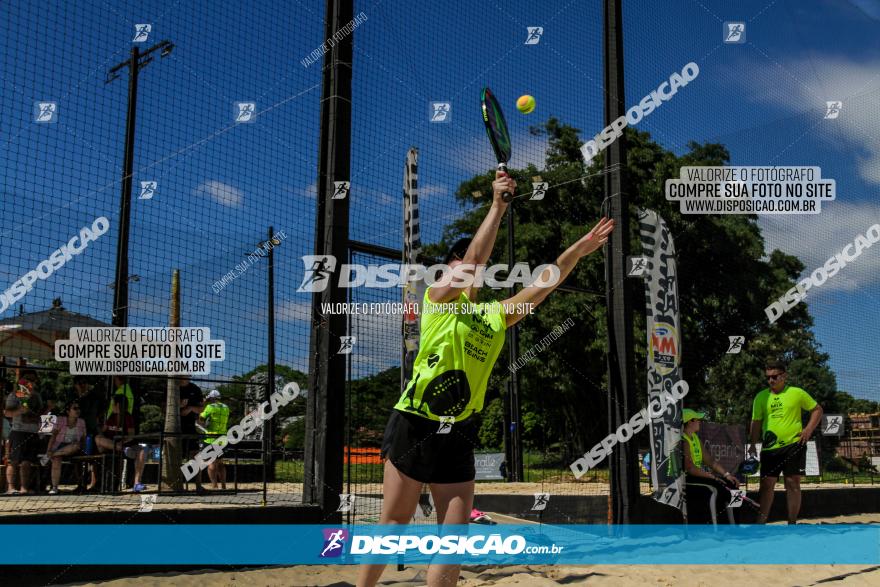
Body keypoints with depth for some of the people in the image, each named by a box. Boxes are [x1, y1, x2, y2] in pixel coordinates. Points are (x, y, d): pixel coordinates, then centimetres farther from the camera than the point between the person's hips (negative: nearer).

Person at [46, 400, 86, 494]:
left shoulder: (81, 422, 11)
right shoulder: (61, 420, 5)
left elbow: (83, 439, 13)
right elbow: (53, 435, -2)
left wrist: (82, 449, -6)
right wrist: (49, 450, -15)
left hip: (71, 448, 1)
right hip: (59, 446, -1)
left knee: (76, 446, -36)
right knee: (56, 459, -34)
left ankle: (53, 455, -28)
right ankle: (54, 487, -34)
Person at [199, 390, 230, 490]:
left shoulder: (210, 407, -8)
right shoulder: (226, 408, 10)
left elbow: (201, 419, -9)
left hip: (211, 438, -6)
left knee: (211, 463, -5)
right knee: (220, 463, 15)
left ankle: (214, 486, -12)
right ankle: (223, 486, 14)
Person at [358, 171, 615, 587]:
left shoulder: (495, 317, 14)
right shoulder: (437, 299, 0)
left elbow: (542, 284, 12)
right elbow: (475, 258, -14)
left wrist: (578, 249, 5)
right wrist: (498, 204, -18)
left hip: (458, 435, 5)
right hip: (415, 426, -5)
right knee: (394, 522, 4)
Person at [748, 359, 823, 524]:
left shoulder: (797, 393, 0)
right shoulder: (761, 397, 6)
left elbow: (817, 410, 8)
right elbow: (756, 422, 9)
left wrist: (808, 429, -4)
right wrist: (753, 444, 0)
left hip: (793, 445, -2)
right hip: (770, 448, 2)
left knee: (793, 484, 1)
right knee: (767, 484, 1)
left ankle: (792, 524, 8)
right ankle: (761, 523, 4)